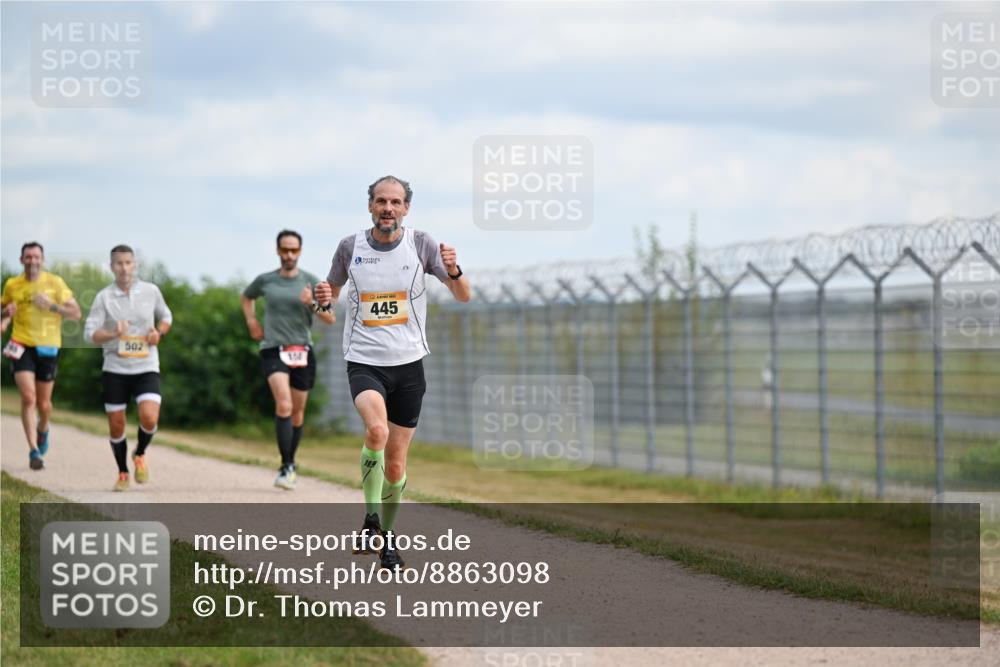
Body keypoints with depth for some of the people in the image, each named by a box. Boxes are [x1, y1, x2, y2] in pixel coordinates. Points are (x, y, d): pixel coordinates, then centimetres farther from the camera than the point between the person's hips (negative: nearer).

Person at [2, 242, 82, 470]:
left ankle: (43, 429, 43)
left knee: (43, 404, 9)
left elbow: (75, 313, -3)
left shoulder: (55, 282, -2)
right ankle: (34, 451, -14)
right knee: (28, 398, -16)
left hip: (48, 347, 0)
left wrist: (51, 306, -18)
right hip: (22, 346, 0)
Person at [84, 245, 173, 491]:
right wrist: (112, 334, -25)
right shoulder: (103, 297, -3)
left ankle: (140, 455, 10)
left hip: (146, 367, 0)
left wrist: (159, 333, -4)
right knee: (116, 426, 4)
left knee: (150, 418, -20)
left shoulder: (150, 291, 1)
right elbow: (89, 332, -7)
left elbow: (166, 317, 17)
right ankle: (123, 473, 25)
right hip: (114, 369, 0)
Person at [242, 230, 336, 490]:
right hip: (273, 351, -2)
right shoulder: (265, 281, 5)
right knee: (283, 405, -22)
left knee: (297, 413, 9)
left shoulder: (310, 281, 3)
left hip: (302, 352, 2)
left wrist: (312, 304, -17)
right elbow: (246, 297, 28)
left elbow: (331, 319, 0)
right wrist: (251, 322, 14)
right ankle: (286, 467, -23)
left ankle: (290, 463, 28)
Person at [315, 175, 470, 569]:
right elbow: (332, 292, 17)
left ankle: (387, 533, 28)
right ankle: (371, 518, -15)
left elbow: (463, 296, -1)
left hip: (408, 363, 1)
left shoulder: (420, 244, -1)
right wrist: (325, 298, -8)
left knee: (395, 462, 6)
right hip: (364, 363, -1)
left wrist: (453, 270, -22)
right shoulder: (350, 247, 0)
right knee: (377, 429, -30)